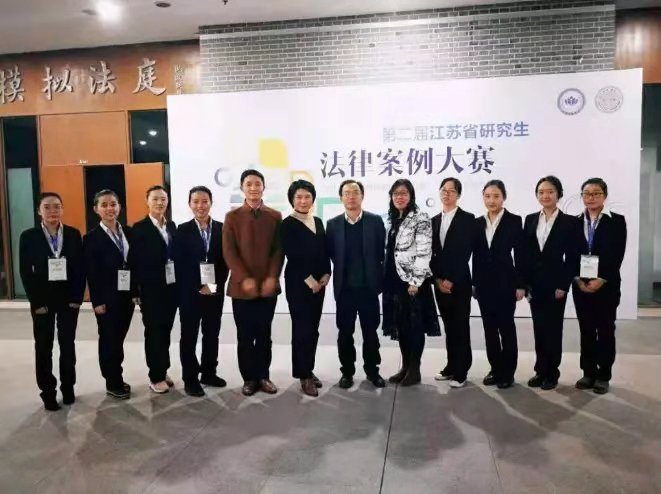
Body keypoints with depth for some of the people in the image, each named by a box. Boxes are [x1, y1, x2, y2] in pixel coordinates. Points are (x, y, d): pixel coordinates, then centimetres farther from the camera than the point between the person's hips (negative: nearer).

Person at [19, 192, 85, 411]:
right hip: (42, 301, -1)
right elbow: (25, 272, -5)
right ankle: (48, 392, 20)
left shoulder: (74, 234, -1)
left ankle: (68, 387, 23)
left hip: (69, 299, 1)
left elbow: (80, 267, -1)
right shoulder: (28, 237, -4)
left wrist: (77, 298, -7)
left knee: (68, 344, 10)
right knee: (43, 347, 8)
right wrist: (37, 302, -10)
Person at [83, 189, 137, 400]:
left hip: (127, 294, 4)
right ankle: (113, 384, 17)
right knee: (109, 339, 6)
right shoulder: (92, 237, -7)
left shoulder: (129, 232, 6)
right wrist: (97, 301, -12)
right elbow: (91, 273, -9)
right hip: (107, 297, -4)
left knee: (119, 338, 13)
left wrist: (136, 291, 4)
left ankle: (116, 378, 26)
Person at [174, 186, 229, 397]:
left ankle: (209, 373, 27)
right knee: (189, 337, 6)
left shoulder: (222, 229, 4)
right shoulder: (182, 230, -2)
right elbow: (179, 265, -7)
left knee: (212, 335, 12)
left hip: (215, 292, 3)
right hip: (189, 293, -2)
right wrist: (198, 288, -12)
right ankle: (190, 378, 16)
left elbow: (225, 261, 2)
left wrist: (214, 286, -8)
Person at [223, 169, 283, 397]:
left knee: (264, 334, 10)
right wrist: (244, 279, -14)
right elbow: (228, 251, -4)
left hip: (268, 286, 1)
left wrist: (272, 278, -10)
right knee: (245, 336, 6)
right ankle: (249, 378, 18)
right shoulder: (232, 216, 3)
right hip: (241, 287, -1)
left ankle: (263, 376, 22)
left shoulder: (275, 216, 6)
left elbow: (279, 250, 2)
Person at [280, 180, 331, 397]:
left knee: (313, 329, 11)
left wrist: (326, 274, -3)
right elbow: (292, 255, -13)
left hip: (319, 282, 6)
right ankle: (303, 375, 7)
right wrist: (308, 279, -15)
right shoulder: (288, 224, -6)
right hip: (298, 283, -6)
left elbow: (325, 252, 11)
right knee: (302, 328, -3)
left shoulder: (318, 222, 12)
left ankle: (308, 369, 23)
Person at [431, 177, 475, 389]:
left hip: (459, 283, -5)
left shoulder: (467, 219, -3)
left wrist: (451, 280, -14)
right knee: (449, 327, 12)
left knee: (461, 327, 0)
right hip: (440, 283, 5)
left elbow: (465, 253, -10)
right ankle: (451, 367, 21)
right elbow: (432, 252, 8)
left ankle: (461, 371, 8)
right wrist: (438, 278, -3)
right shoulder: (434, 220, 12)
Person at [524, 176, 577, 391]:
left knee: (553, 328, 4)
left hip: (555, 283, -3)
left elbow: (571, 257, -6)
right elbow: (525, 253, 6)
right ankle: (540, 371, 19)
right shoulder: (530, 219, 7)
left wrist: (564, 285, -11)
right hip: (534, 283, 3)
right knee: (539, 328, 9)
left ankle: (552, 373, 16)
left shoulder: (569, 221, -3)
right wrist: (524, 282, 1)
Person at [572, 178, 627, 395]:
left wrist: (600, 281, -15)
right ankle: (589, 373, 17)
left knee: (605, 331, 4)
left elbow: (617, 255, -7)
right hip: (581, 285, 3)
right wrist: (578, 280, -7)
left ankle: (604, 376, 14)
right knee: (586, 331, 8)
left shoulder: (617, 221, 0)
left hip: (606, 285, -2)